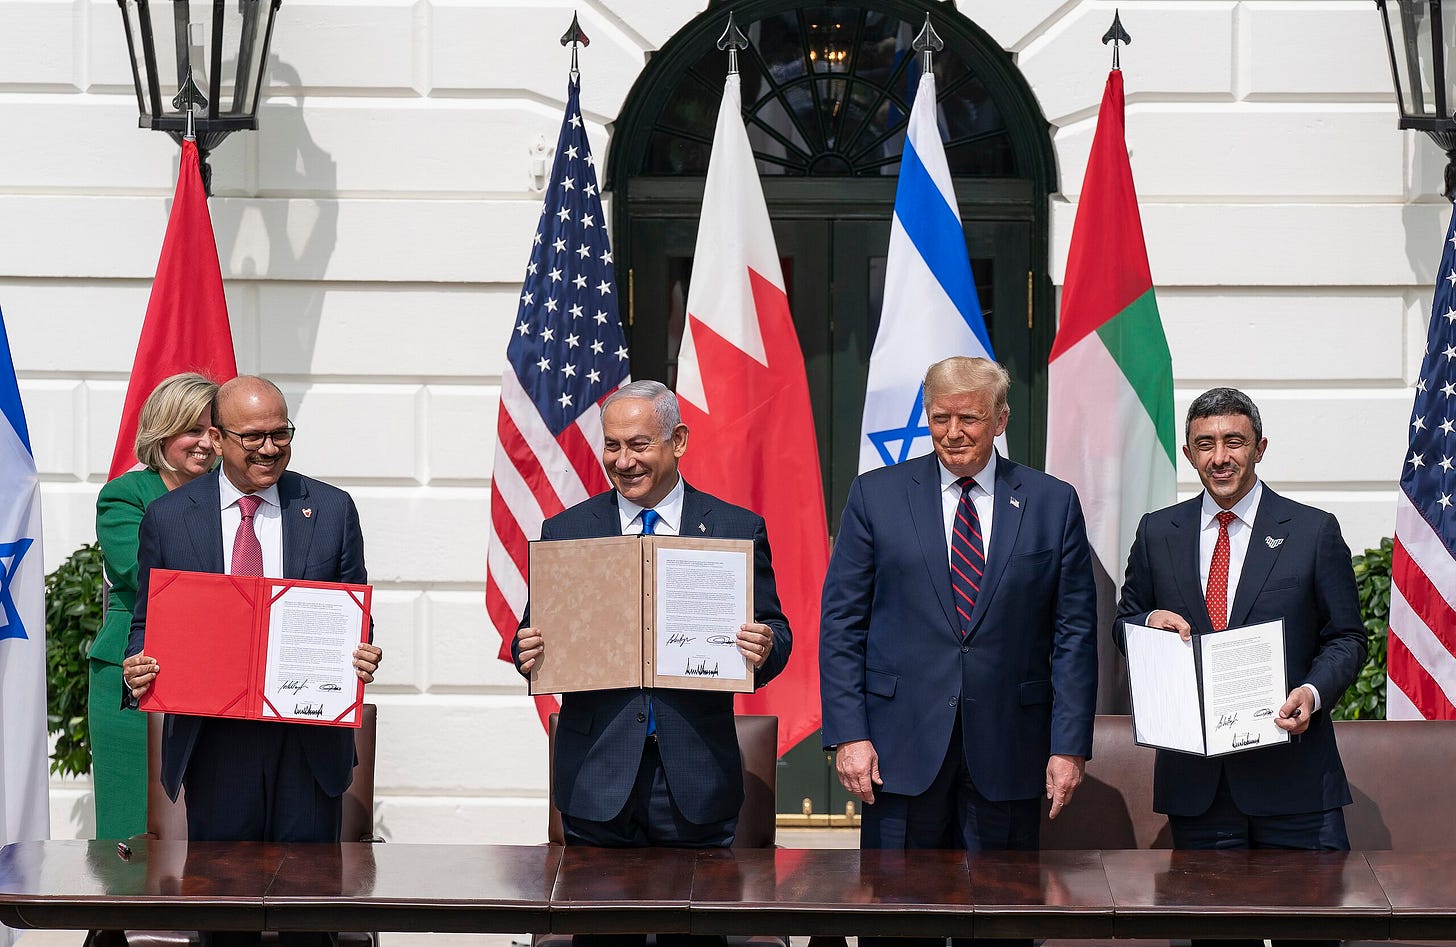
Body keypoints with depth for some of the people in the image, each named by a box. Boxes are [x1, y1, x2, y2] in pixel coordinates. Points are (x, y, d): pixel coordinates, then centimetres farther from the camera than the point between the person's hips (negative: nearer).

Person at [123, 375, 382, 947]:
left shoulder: (333, 510, 5)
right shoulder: (167, 518, 5)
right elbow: (148, 622, 10)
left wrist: (361, 659, -12)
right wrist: (137, 668, -11)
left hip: (309, 740, 0)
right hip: (213, 739, 0)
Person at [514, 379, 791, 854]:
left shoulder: (738, 530, 4)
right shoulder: (564, 531, 7)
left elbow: (775, 633, 6)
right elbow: (534, 635, 8)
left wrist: (765, 648, -17)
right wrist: (530, 652, -15)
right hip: (598, 775, 1)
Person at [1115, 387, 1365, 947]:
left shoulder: (1314, 532, 3)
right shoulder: (1157, 533, 10)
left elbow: (1346, 638, 5)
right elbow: (1123, 626, 17)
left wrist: (1313, 691, -15)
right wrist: (1149, 621, -6)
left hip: (1292, 770, -2)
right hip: (1195, 775, 2)